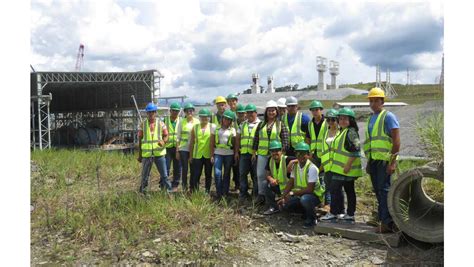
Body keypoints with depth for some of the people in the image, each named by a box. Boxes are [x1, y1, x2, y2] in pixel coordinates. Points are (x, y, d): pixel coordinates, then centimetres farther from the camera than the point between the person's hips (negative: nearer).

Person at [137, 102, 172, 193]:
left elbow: (166, 135, 4)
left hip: (159, 153, 0)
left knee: (164, 174, 4)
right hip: (146, 154, 1)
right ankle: (142, 192, 24)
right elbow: (140, 140, 7)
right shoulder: (143, 124, 4)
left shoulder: (161, 123, 2)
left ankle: (168, 191, 14)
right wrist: (139, 155, 7)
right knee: (144, 175, 10)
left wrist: (163, 141, -21)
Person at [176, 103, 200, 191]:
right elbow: (178, 137, 4)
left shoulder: (197, 122, 4)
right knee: (184, 168, 2)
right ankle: (184, 186, 14)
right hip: (183, 149, -1)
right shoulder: (181, 122, 3)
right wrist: (177, 151, 1)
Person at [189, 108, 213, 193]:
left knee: (208, 175, 10)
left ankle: (207, 191, 22)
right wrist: (191, 156, 6)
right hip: (197, 155, 1)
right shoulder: (195, 127, 6)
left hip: (208, 155, -1)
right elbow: (191, 142, 9)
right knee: (196, 175, 1)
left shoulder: (212, 127, 1)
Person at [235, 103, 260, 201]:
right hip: (244, 153, 4)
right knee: (242, 174, 8)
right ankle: (243, 194, 19)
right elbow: (238, 139, 16)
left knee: (255, 175, 5)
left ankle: (256, 194, 16)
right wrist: (237, 152, 11)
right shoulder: (243, 125, 13)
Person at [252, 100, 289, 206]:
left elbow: (285, 140, -4)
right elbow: (256, 138, 11)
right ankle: (261, 195, 17)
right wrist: (254, 152, 7)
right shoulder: (261, 124, 9)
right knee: (260, 174, 5)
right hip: (262, 153, 3)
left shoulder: (281, 125, 0)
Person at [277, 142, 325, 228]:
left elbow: (310, 189, -25)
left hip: (314, 195, -7)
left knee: (304, 199, -38)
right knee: (284, 205, -9)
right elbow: (290, 184, 3)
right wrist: (282, 197, -7)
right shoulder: (295, 166, -1)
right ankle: (306, 212, 15)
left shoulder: (312, 168, -22)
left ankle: (312, 219, -8)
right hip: (300, 195, 7)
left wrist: (292, 193, -25)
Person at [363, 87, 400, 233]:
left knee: (384, 189, -8)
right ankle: (390, 221, 19)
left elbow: (396, 140, -11)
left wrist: (393, 161, -18)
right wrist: (368, 162, 21)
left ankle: (386, 222, -3)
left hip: (384, 159, -8)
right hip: (373, 160, 8)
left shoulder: (388, 116, -5)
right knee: (378, 191, 10)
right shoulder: (370, 119, 19)